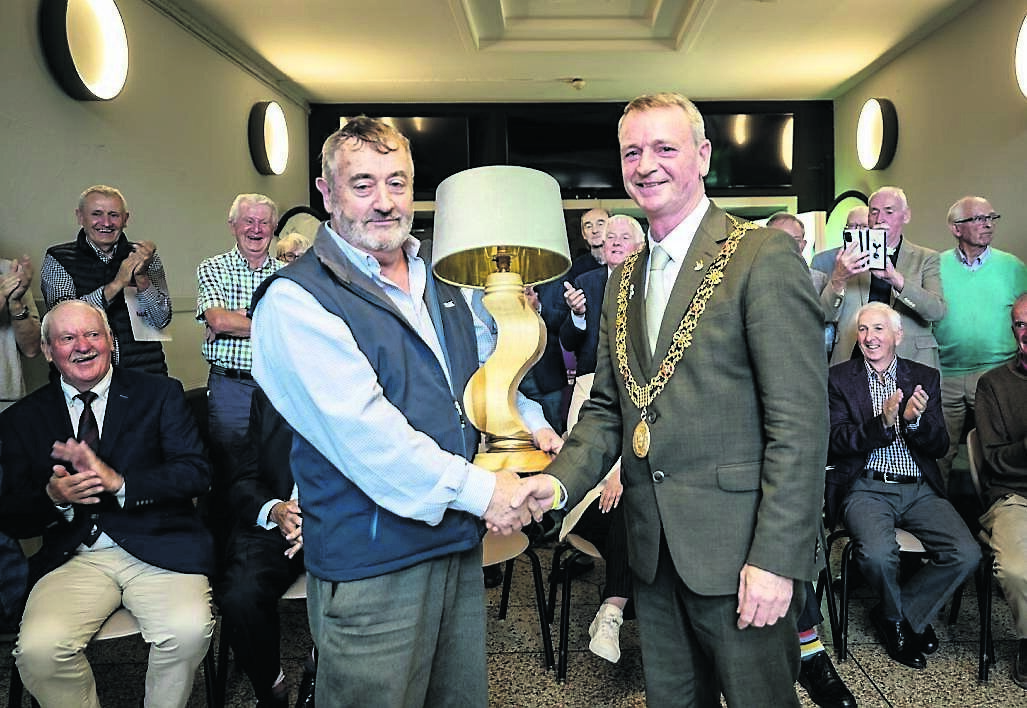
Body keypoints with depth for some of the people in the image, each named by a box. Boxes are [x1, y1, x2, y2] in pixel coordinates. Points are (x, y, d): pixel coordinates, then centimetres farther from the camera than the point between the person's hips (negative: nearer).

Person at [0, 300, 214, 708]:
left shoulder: (160, 394, 7)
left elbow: (196, 474, -3)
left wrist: (119, 482, -17)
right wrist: (54, 498, -12)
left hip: (157, 549, -1)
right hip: (73, 558, 2)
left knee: (188, 630, -28)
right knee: (38, 648, -25)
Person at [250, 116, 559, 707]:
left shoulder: (440, 280, 11)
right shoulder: (296, 299, -13)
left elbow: (477, 371, 23)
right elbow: (361, 430, -23)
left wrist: (525, 421, 4)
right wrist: (478, 489, -21)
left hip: (462, 545, 7)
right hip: (371, 563, -7)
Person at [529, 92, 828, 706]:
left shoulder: (764, 256, -12)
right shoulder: (626, 276, 11)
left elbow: (799, 420, -16)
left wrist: (777, 557, -19)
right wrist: (557, 483, -4)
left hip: (739, 547, -6)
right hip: (654, 547, 7)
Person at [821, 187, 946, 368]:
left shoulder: (926, 258, 8)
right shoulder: (852, 256, 9)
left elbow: (937, 311, -9)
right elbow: (825, 315, 0)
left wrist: (896, 280, -25)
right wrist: (839, 278, -19)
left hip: (908, 359, -1)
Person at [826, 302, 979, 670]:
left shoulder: (925, 377, 12)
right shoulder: (839, 378, 4)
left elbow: (939, 446, 5)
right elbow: (838, 441, -6)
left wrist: (915, 420, -17)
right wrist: (882, 422, -22)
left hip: (920, 489, 3)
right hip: (866, 488, -3)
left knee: (966, 553, -20)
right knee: (878, 553, -30)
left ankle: (892, 615, 5)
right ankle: (902, 618, 6)